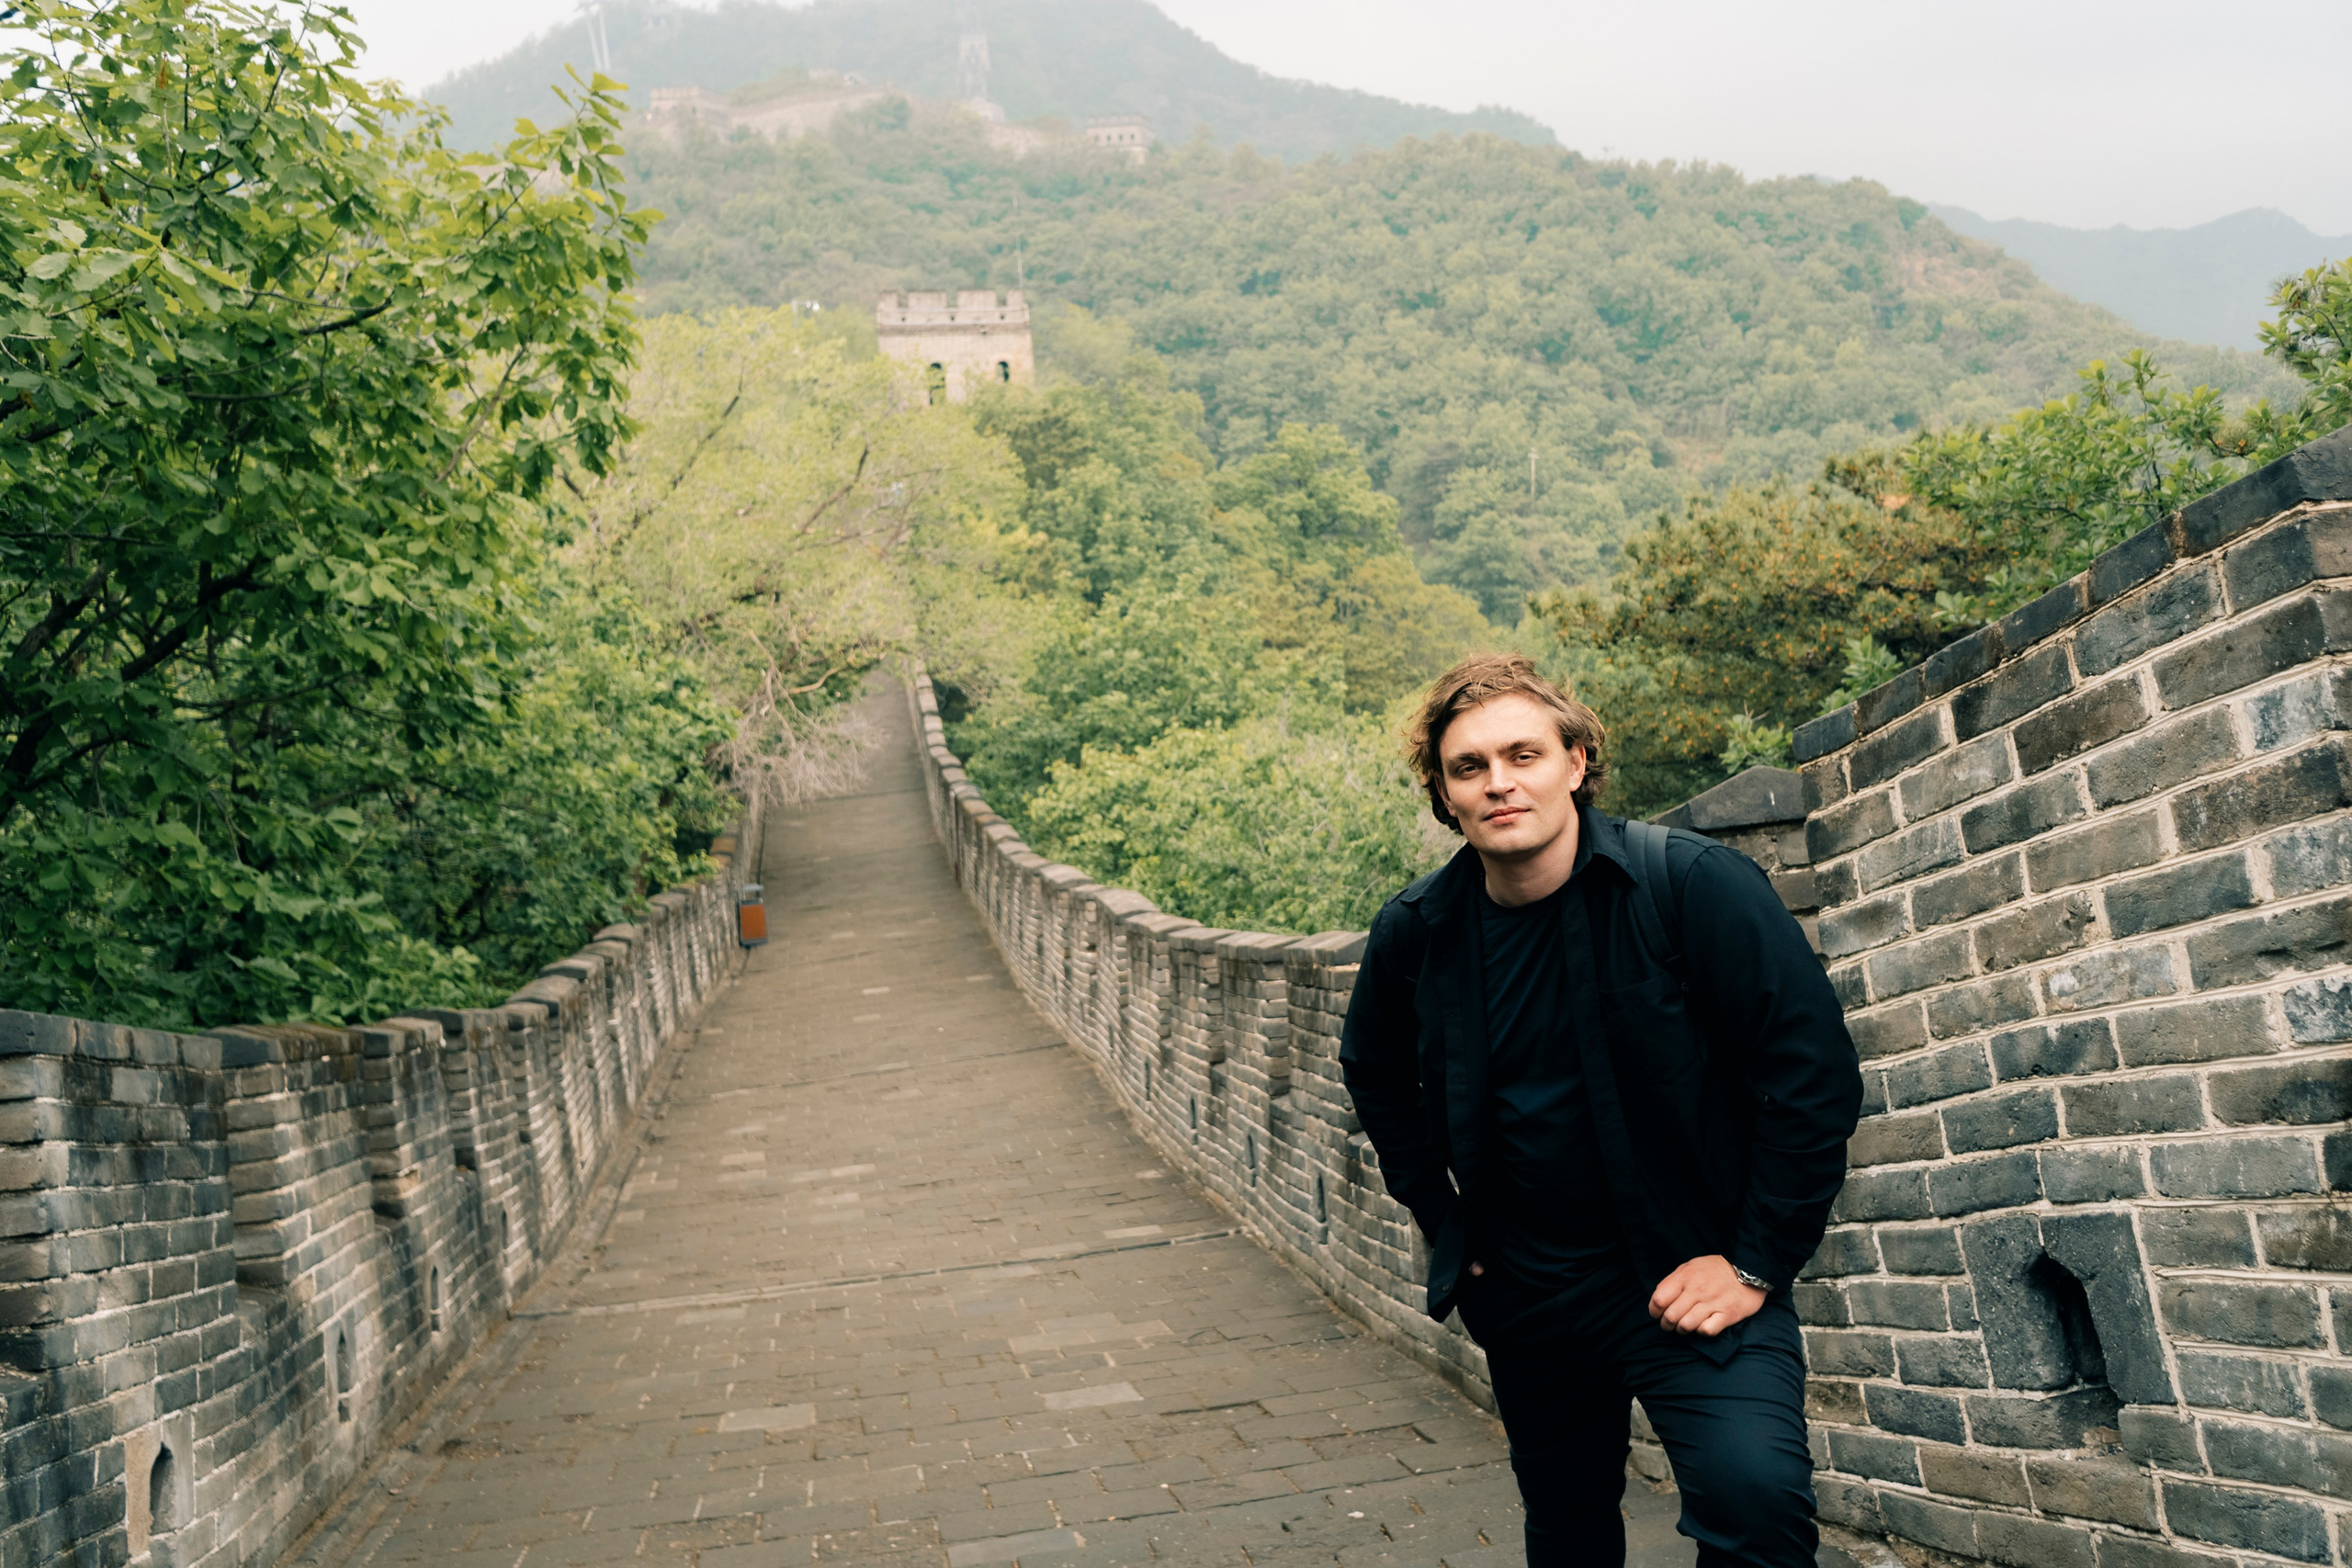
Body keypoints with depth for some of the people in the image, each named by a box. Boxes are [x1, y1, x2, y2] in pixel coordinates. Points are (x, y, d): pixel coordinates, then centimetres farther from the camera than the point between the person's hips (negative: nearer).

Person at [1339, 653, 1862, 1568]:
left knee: (1753, 1494, -27)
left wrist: (1757, 1262, -16)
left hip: (1690, 1275, -4)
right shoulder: (1414, 933, -3)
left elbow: (1815, 1067, -16)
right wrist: (1436, 1211, 11)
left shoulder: (1691, 884, -16)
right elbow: (1376, 1071, 18)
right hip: (1526, 1287, 5)